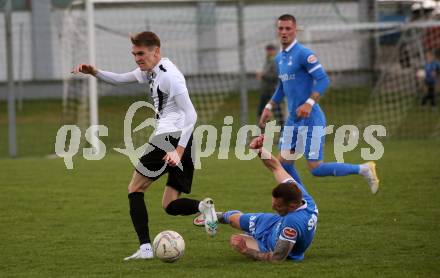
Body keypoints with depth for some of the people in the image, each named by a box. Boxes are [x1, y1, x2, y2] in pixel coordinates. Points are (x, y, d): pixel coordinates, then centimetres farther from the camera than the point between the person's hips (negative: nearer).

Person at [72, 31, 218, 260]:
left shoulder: (169, 75, -13)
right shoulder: (149, 71, 17)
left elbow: (191, 115, -18)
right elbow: (119, 80, 32)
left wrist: (179, 151, -24)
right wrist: (94, 72, 15)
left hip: (169, 137, -9)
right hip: (181, 142, 9)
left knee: (135, 188, 2)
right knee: (170, 205, 9)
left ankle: (145, 248, -8)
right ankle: (202, 207, -19)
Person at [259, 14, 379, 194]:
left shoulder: (303, 54, -13)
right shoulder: (279, 58, 13)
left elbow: (323, 79, -20)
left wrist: (309, 103, -31)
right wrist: (269, 107, 21)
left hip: (310, 119, -8)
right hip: (292, 119, 8)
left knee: (316, 168, -8)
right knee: (284, 162, 4)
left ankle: (364, 169, 7)